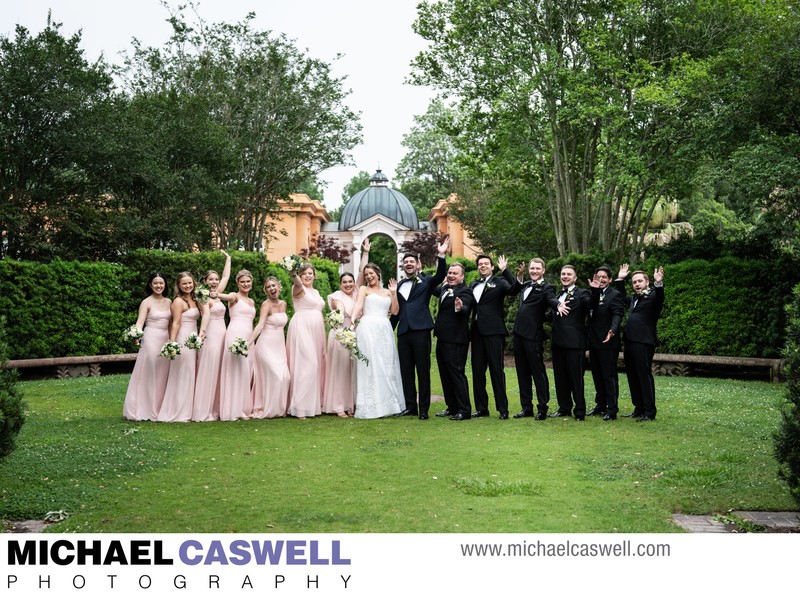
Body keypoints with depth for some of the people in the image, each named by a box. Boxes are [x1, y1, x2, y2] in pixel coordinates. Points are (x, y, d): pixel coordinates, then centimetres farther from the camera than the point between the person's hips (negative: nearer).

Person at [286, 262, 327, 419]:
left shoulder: (316, 292, 19)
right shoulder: (298, 289, -4)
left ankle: (313, 403, 19)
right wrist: (294, 275, -51)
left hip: (316, 331, 8)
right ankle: (300, 407, -9)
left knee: (316, 364, 10)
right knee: (304, 364, -13)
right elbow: (298, 284, -28)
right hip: (302, 329, -8)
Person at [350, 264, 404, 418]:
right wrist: (353, 318, -25)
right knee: (370, 365, -8)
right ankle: (371, 407, -8)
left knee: (386, 366, 3)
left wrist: (394, 293, 8)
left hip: (384, 330, 4)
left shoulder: (387, 292, 20)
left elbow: (395, 311, 12)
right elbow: (359, 305, -8)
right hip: (368, 329, -4)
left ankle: (387, 404, 8)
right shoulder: (364, 289, 9)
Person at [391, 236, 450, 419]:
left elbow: (440, 276, -14)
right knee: (406, 370, 8)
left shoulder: (426, 282, 5)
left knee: (423, 370, -1)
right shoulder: (399, 285, 16)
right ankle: (410, 406, 17)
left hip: (420, 330, -4)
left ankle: (424, 408, 5)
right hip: (403, 332, 4)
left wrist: (441, 256, -25)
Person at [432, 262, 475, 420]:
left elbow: (465, 309, -30)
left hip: (455, 341, -9)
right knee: (445, 375, 15)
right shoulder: (445, 288, 13)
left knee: (457, 374, -6)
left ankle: (464, 411, 0)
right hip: (442, 339, 9)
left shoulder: (465, 291, -13)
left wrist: (460, 308, -54)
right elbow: (432, 288, 31)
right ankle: (452, 407, 25)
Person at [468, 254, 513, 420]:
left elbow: (514, 289, -17)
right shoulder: (473, 285, 19)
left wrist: (504, 270, -21)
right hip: (477, 331, 6)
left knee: (496, 370, -4)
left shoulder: (499, 282, 2)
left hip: (493, 331, -6)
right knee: (477, 371, 7)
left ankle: (503, 409, 2)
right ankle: (481, 408, 16)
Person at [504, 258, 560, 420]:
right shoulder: (526, 285, 15)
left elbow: (551, 299, -28)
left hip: (533, 336, -8)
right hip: (519, 333, 8)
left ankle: (542, 408, 6)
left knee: (538, 371, -2)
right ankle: (526, 407, 21)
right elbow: (513, 288, 35)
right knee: (522, 372, 13)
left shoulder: (546, 288, -7)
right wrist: (504, 270, 35)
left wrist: (558, 305, -50)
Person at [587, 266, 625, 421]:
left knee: (609, 376, -3)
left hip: (607, 342, -7)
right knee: (597, 376, 14)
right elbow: (591, 308, -6)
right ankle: (600, 405, 25)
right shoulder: (593, 293, 13)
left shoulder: (615, 295, -7)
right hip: (594, 341, 7)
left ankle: (612, 409, 3)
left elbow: (617, 315, -18)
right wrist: (594, 291, -19)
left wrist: (612, 331, -35)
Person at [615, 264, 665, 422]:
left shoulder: (652, 296, -2)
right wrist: (620, 279, 30)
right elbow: (622, 296, 40)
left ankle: (649, 412, -1)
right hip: (630, 342, 8)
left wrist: (658, 283, -40)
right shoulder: (633, 299, 21)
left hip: (644, 343, -8)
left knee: (645, 376, -6)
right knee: (633, 377, 11)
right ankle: (639, 409, 20)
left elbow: (659, 298, -24)